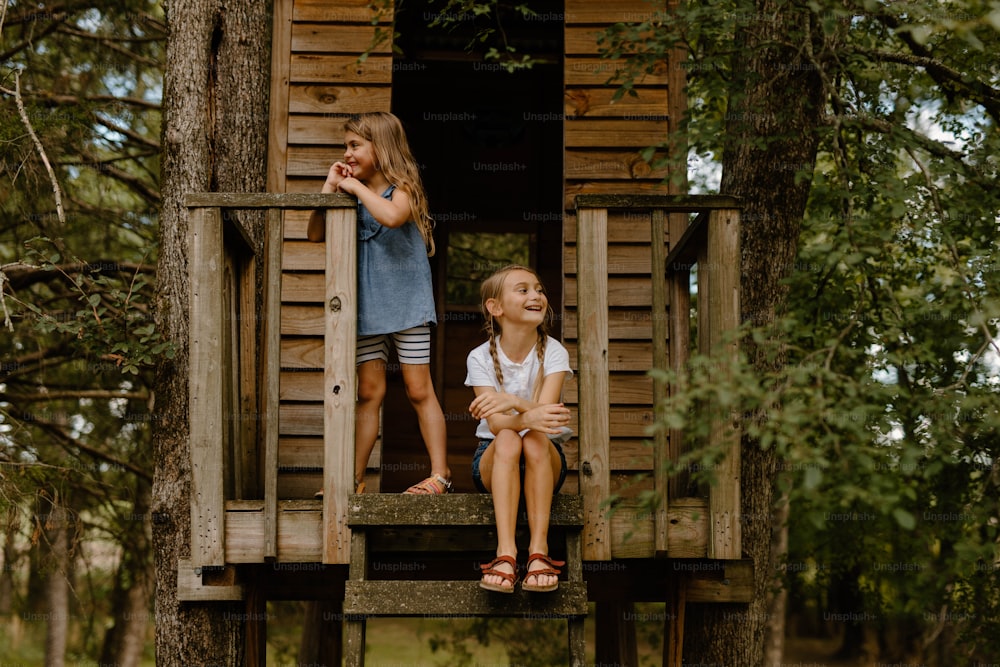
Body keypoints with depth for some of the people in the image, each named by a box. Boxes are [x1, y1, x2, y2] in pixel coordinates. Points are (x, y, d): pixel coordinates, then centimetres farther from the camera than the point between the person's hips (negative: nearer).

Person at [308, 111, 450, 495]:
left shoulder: (402, 189, -8)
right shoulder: (352, 197, 9)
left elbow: (392, 216, -31)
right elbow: (315, 234, 6)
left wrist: (357, 186, -19)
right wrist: (330, 188, -2)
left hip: (406, 303, -5)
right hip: (366, 308, 5)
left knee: (419, 390, -1)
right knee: (369, 392, 8)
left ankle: (440, 474, 5)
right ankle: (354, 479, 11)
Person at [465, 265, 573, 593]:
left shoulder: (553, 353, -5)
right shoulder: (481, 357, -6)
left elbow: (545, 411, -21)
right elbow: (496, 422, -20)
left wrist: (511, 401, -43)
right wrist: (527, 418, -43)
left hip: (545, 461, 0)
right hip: (493, 459, 0)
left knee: (536, 439, -33)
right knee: (507, 440, -34)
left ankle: (539, 550, -38)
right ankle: (505, 553, -44)